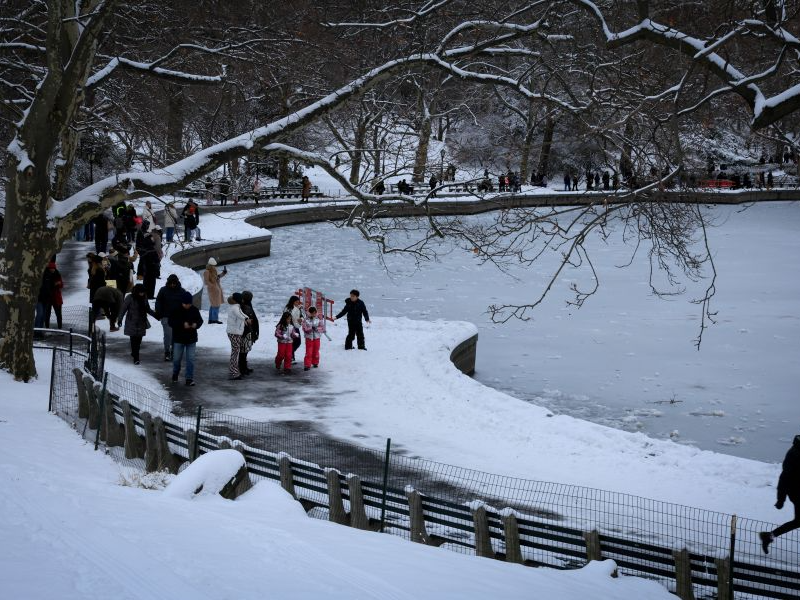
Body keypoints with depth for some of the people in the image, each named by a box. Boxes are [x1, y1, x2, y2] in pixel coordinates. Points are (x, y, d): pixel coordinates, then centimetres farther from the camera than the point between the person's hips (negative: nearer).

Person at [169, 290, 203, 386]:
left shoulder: (194, 310, -2)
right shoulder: (176, 310, -10)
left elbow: (200, 320, 7)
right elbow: (171, 323, -14)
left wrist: (196, 324, -16)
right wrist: (182, 324, -26)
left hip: (191, 338, 1)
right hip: (178, 338, -1)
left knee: (190, 359, -2)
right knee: (177, 358, 11)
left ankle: (189, 378, 3)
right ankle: (175, 374, 36)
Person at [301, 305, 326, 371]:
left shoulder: (319, 320, 0)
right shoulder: (306, 320, -3)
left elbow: (322, 328, -2)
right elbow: (304, 329, -9)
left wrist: (317, 328, -20)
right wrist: (310, 328, -25)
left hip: (316, 338, 2)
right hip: (309, 338, -2)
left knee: (316, 351, 11)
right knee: (308, 352, -5)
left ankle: (315, 363, 27)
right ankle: (307, 365, -3)